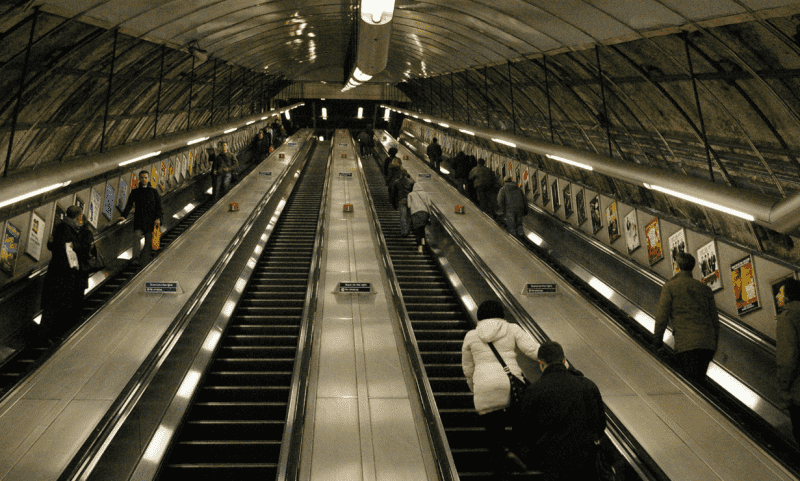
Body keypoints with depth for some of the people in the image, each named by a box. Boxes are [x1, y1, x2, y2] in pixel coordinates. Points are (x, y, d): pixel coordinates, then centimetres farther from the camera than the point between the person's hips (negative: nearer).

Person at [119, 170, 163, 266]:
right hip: (139, 218, 0)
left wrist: (158, 218, -11)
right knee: (137, 235, -19)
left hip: (150, 219, 0)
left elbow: (158, 206, 4)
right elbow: (129, 205, 2)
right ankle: (136, 259, -22)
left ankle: (144, 261, 4)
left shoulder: (153, 192, 10)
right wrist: (123, 216, -14)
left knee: (148, 240, -3)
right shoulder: (135, 192, 12)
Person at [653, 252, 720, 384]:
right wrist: (714, 341, 25)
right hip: (707, 343, 5)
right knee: (699, 379, 15)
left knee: (691, 382, -9)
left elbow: (662, 315, -2)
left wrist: (657, 338, 9)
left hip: (686, 344, -5)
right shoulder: (705, 288, 16)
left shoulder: (670, 287, 3)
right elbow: (714, 318, 16)